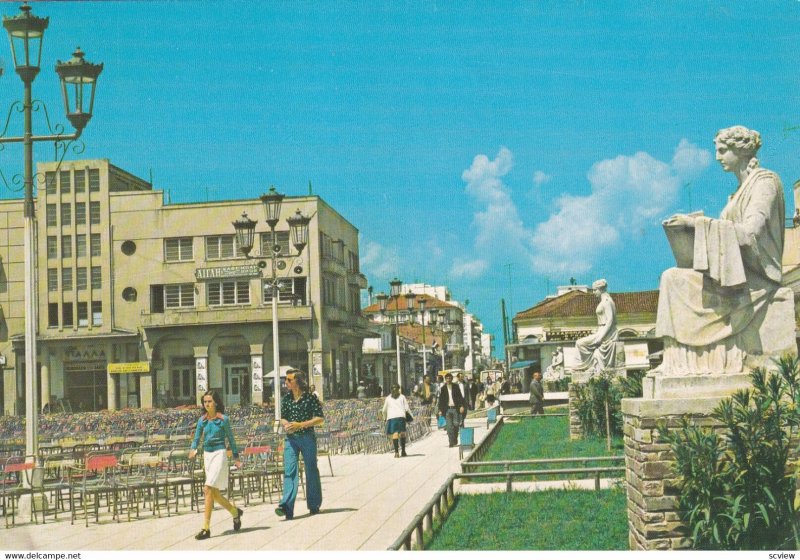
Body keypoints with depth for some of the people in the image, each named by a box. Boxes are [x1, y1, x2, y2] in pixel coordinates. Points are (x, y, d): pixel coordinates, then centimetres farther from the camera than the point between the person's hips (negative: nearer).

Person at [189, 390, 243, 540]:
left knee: (208, 489, -15)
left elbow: (230, 439, 2)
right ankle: (235, 512, 34)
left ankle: (206, 528, -14)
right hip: (207, 455, 6)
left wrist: (236, 458, 6)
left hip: (219, 454, -6)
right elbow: (197, 437, 9)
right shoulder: (202, 420, 8)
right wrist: (193, 449, -12)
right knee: (215, 493, 9)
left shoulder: (223, 419, -5)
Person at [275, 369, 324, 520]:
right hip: (290, 439, 3)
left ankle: (314, 505, 20)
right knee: (289, 471, -9)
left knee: (311, 471, 7)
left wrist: (300, 425, -15)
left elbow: (320, 419, -7)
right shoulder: (286, 399, 7)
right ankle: (286, 506, -18)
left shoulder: (310, 398, -6)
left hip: (307, 438, -3)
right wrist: (286, 424, -7)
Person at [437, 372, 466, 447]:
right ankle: (451, 442, -2)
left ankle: (455, 440, 20)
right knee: (449, 426, -5)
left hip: (455, 408, 1)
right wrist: (440, 410, 0)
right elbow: (441, 400, 6)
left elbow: (460, 397, 5)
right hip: (447, 409, 0)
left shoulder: (456, 387, 6)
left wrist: (461, 406, -7)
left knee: (456, 424, 0)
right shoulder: (443, 388, 5)